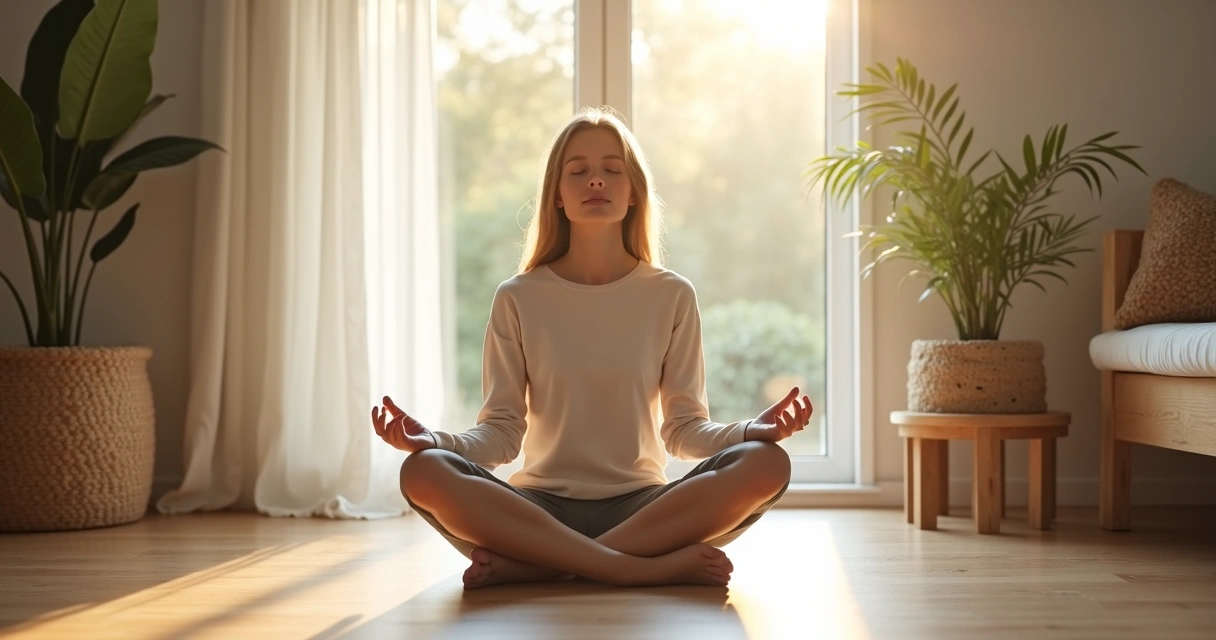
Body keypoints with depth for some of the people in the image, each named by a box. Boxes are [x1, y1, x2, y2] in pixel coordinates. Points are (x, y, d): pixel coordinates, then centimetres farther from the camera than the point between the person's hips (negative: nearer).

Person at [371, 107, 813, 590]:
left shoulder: (672, 296, 6)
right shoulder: (518, 298, 5)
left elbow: (684, 429, 4)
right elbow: (502, 431, 2)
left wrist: (755, 429, -16)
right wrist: (435, 440, -18)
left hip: (641, 507, 1)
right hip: (540, 508, -1)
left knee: (767, 464, -27)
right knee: (423, 473, -30)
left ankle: (533, 565, -26)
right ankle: (654, 567, -31)